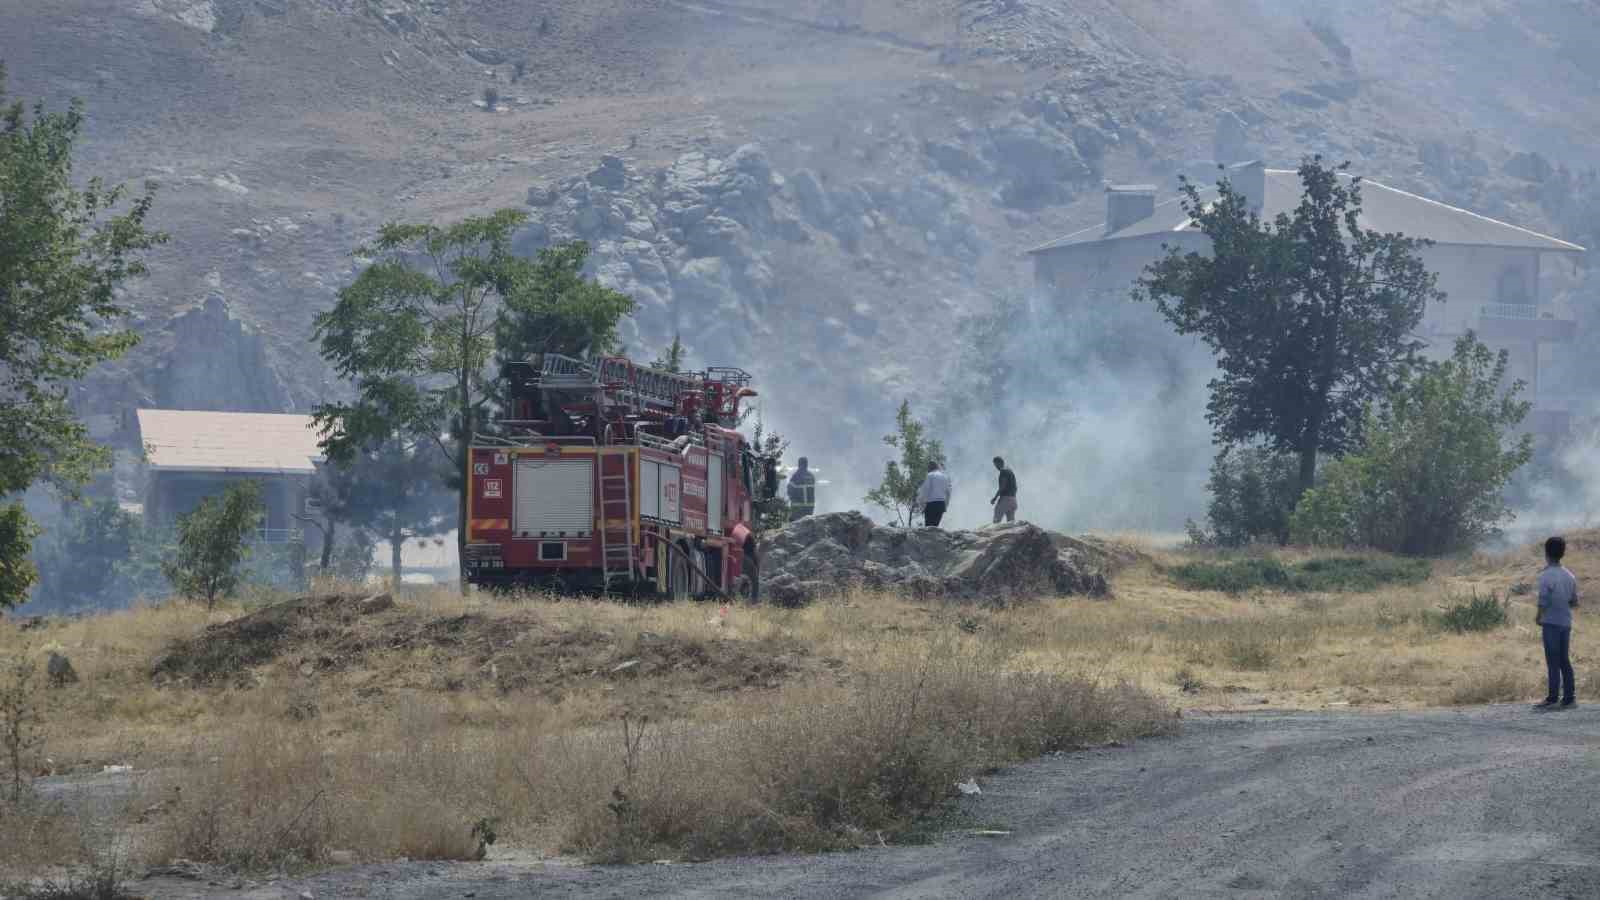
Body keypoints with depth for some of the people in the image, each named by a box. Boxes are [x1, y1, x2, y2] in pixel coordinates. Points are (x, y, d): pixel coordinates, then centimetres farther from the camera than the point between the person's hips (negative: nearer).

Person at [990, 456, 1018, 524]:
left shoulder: (1003, 472, -9)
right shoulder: (1011, 472, 18)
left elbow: (1003, 487, -16)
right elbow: (1015, 487, 20)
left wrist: (994, 498, -12)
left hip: (1005, 498, -9)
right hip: (1013, 499, 9)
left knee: (996, 521, -10)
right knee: (1011, 522, 4)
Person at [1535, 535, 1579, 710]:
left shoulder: (1546, 576, -13)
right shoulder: (1569, 576, 8)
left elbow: (1543, 602, -15)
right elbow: (1574, 602, 12)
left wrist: (1539, 617, 1)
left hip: (1551, 622, -6)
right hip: (1566, 622, 6)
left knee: (1553, 662, -4)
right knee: (1565, 661, 10)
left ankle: (1553, 698, -5)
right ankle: (1569, 697, 9)